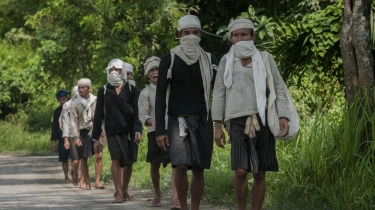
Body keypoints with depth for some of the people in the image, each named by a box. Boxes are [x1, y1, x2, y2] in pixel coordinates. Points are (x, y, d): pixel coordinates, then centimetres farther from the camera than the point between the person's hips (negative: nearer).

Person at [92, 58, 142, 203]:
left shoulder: (131, 89, 4)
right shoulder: (103, 91, 6)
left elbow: (137, 112, 0)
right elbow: (99, 115, 7)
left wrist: (138, 129, -15)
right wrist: (96, 137, 4)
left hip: (130, 131, 1)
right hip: (113, 131, -1)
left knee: (129, 162, 5)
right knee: (116, 160, -14)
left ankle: (125, 190, 24)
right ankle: (119, 193, -13)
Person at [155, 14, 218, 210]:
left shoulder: (210, 60, 7)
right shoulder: (169, 60, 1)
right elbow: (160, 96, 0)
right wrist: (160, 130, -6)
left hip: (202, 120, 2)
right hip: (178, 120, -2)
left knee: (198, 169, 1)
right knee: (181, 167, -15)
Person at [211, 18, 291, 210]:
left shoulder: (265, 59, 7)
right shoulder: (226, 62, 9)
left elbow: (279, 89, 6)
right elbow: (219, 94, 10)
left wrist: (283, 117, -5)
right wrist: (217, 125, 4)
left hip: (263, 121, 1)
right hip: (238, 122, -1)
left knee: (260, 174, 2)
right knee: (241, 171, -15)